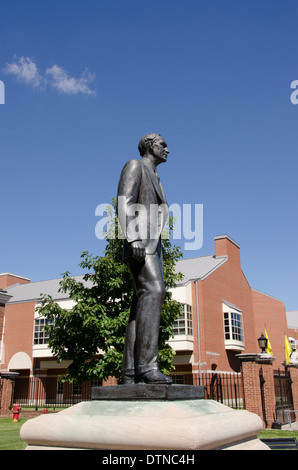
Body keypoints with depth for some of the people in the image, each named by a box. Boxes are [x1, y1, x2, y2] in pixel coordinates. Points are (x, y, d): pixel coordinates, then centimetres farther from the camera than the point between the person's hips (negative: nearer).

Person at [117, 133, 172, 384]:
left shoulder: (155, 179, 32)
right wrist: (134, 238, -25)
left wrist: (157, 254, 20)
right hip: (138, 243, -9)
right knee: (153, 292, -25)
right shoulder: (134, 166, 4)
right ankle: (146, 365, -30)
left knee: (144, 300, -3)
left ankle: (131, 371, -7)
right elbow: (124, 205, -11)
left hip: (152, 246, 9)